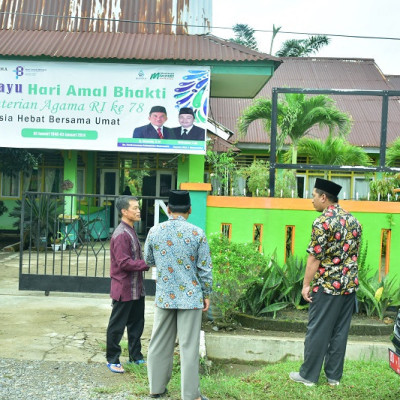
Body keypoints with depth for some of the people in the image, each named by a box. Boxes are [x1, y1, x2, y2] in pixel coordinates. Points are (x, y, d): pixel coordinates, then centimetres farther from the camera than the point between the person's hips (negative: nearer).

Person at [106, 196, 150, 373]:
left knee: (136, 323, 17)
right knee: (117, 325, 5)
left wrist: (148, 261, 6)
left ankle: (136, 356, 31)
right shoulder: (121, 234, -19)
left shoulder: (131, 232, 12)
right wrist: (147, 264, -23)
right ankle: (112, 360, 19)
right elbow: (124, 263, -24)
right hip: (124, 288, -9)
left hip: (136, 288, 10)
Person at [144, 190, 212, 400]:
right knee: (189, 347, 3)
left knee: (160, 343, 14)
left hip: (164, 296, 3)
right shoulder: (197, 233, -10)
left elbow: (149, 260, 13)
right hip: (190, 296, -3)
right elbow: (204, 268, -6)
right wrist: (206, 294, 5)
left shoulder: (154, 231, -2)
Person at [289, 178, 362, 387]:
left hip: (327, 285, -7)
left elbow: (315, 258, -16)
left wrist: (306, 284, -9)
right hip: (349, 284, 7)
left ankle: (309, 375, 13)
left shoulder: (322, 222, -15)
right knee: (340, 331, 12)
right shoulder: (353, 220, 8)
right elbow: (354, 254, 13)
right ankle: (334, 375, 21)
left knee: (318, 331, 3)